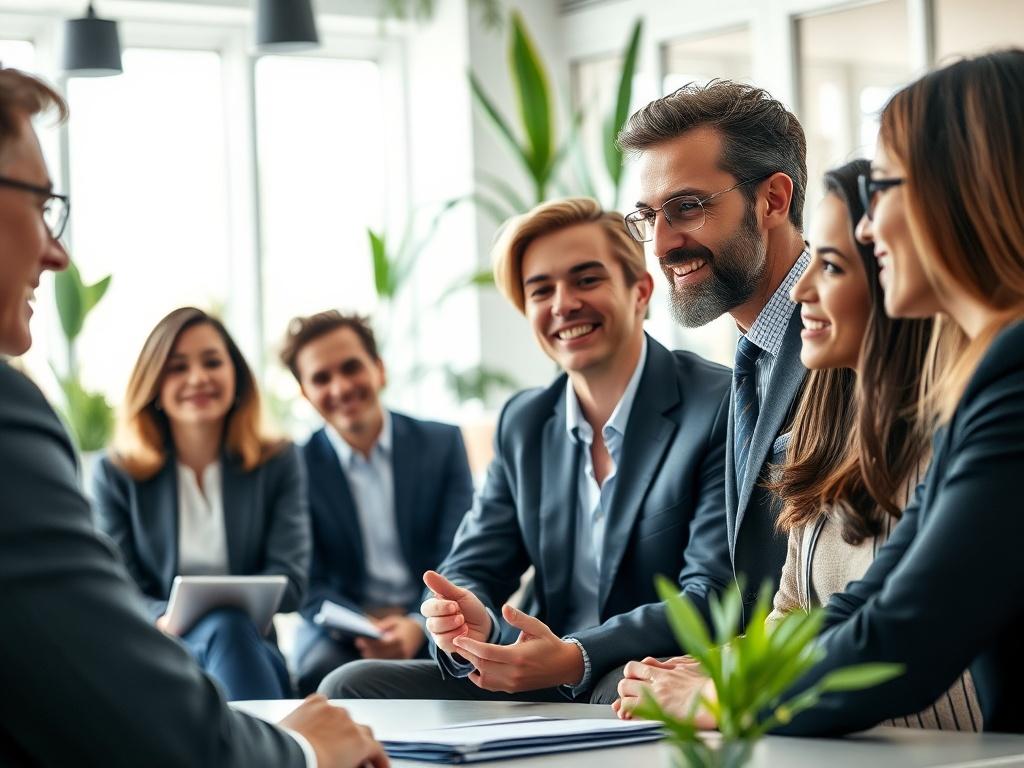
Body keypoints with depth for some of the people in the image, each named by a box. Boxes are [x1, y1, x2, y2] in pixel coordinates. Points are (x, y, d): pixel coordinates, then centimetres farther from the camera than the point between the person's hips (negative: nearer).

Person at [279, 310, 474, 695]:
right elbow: (307, 586, 0)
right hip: (342, 628, 0)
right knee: (320, 671, -33)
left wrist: (418, 626, -21)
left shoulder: (442, 443, 4)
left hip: (429, 624, 1)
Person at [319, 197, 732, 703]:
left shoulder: (721, 408, -9)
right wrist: (468, 621, -18)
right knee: (351, 686, -7)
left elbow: (712, 597, -17)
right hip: (544, 691, 7)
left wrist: (576, 659, -30)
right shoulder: (523, 423, 12)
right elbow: (471, 570, 8)